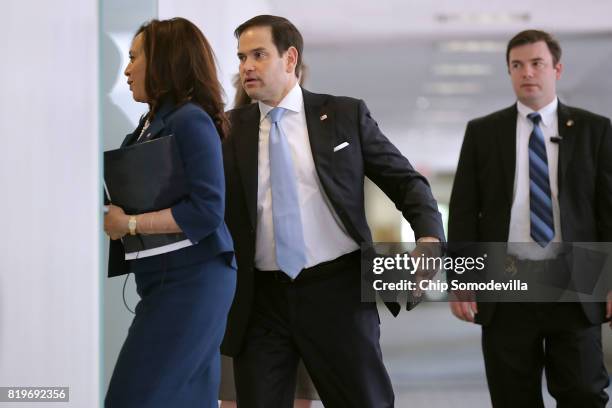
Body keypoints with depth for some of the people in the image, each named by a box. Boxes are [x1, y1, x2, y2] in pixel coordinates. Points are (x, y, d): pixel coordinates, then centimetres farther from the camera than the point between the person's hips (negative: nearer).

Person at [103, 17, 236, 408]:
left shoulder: (190, 120, -12)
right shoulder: (152, 124, 14)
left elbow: (207, 210, -20)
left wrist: (129, 224, -17)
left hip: (192, 280, -9)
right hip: (165, 280, 9)